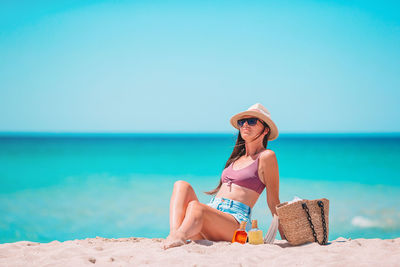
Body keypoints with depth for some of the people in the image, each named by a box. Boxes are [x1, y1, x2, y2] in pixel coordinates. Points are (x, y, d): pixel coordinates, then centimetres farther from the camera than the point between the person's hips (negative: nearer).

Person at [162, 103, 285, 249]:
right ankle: (174, 233, -41)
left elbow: (273, 202, 5)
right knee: (182, 185, -17)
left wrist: (285, 238, 6)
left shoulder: (266, 156, 4)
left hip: (236, 220, -7)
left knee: (196, 206, -34)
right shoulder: (238, 157, 27)